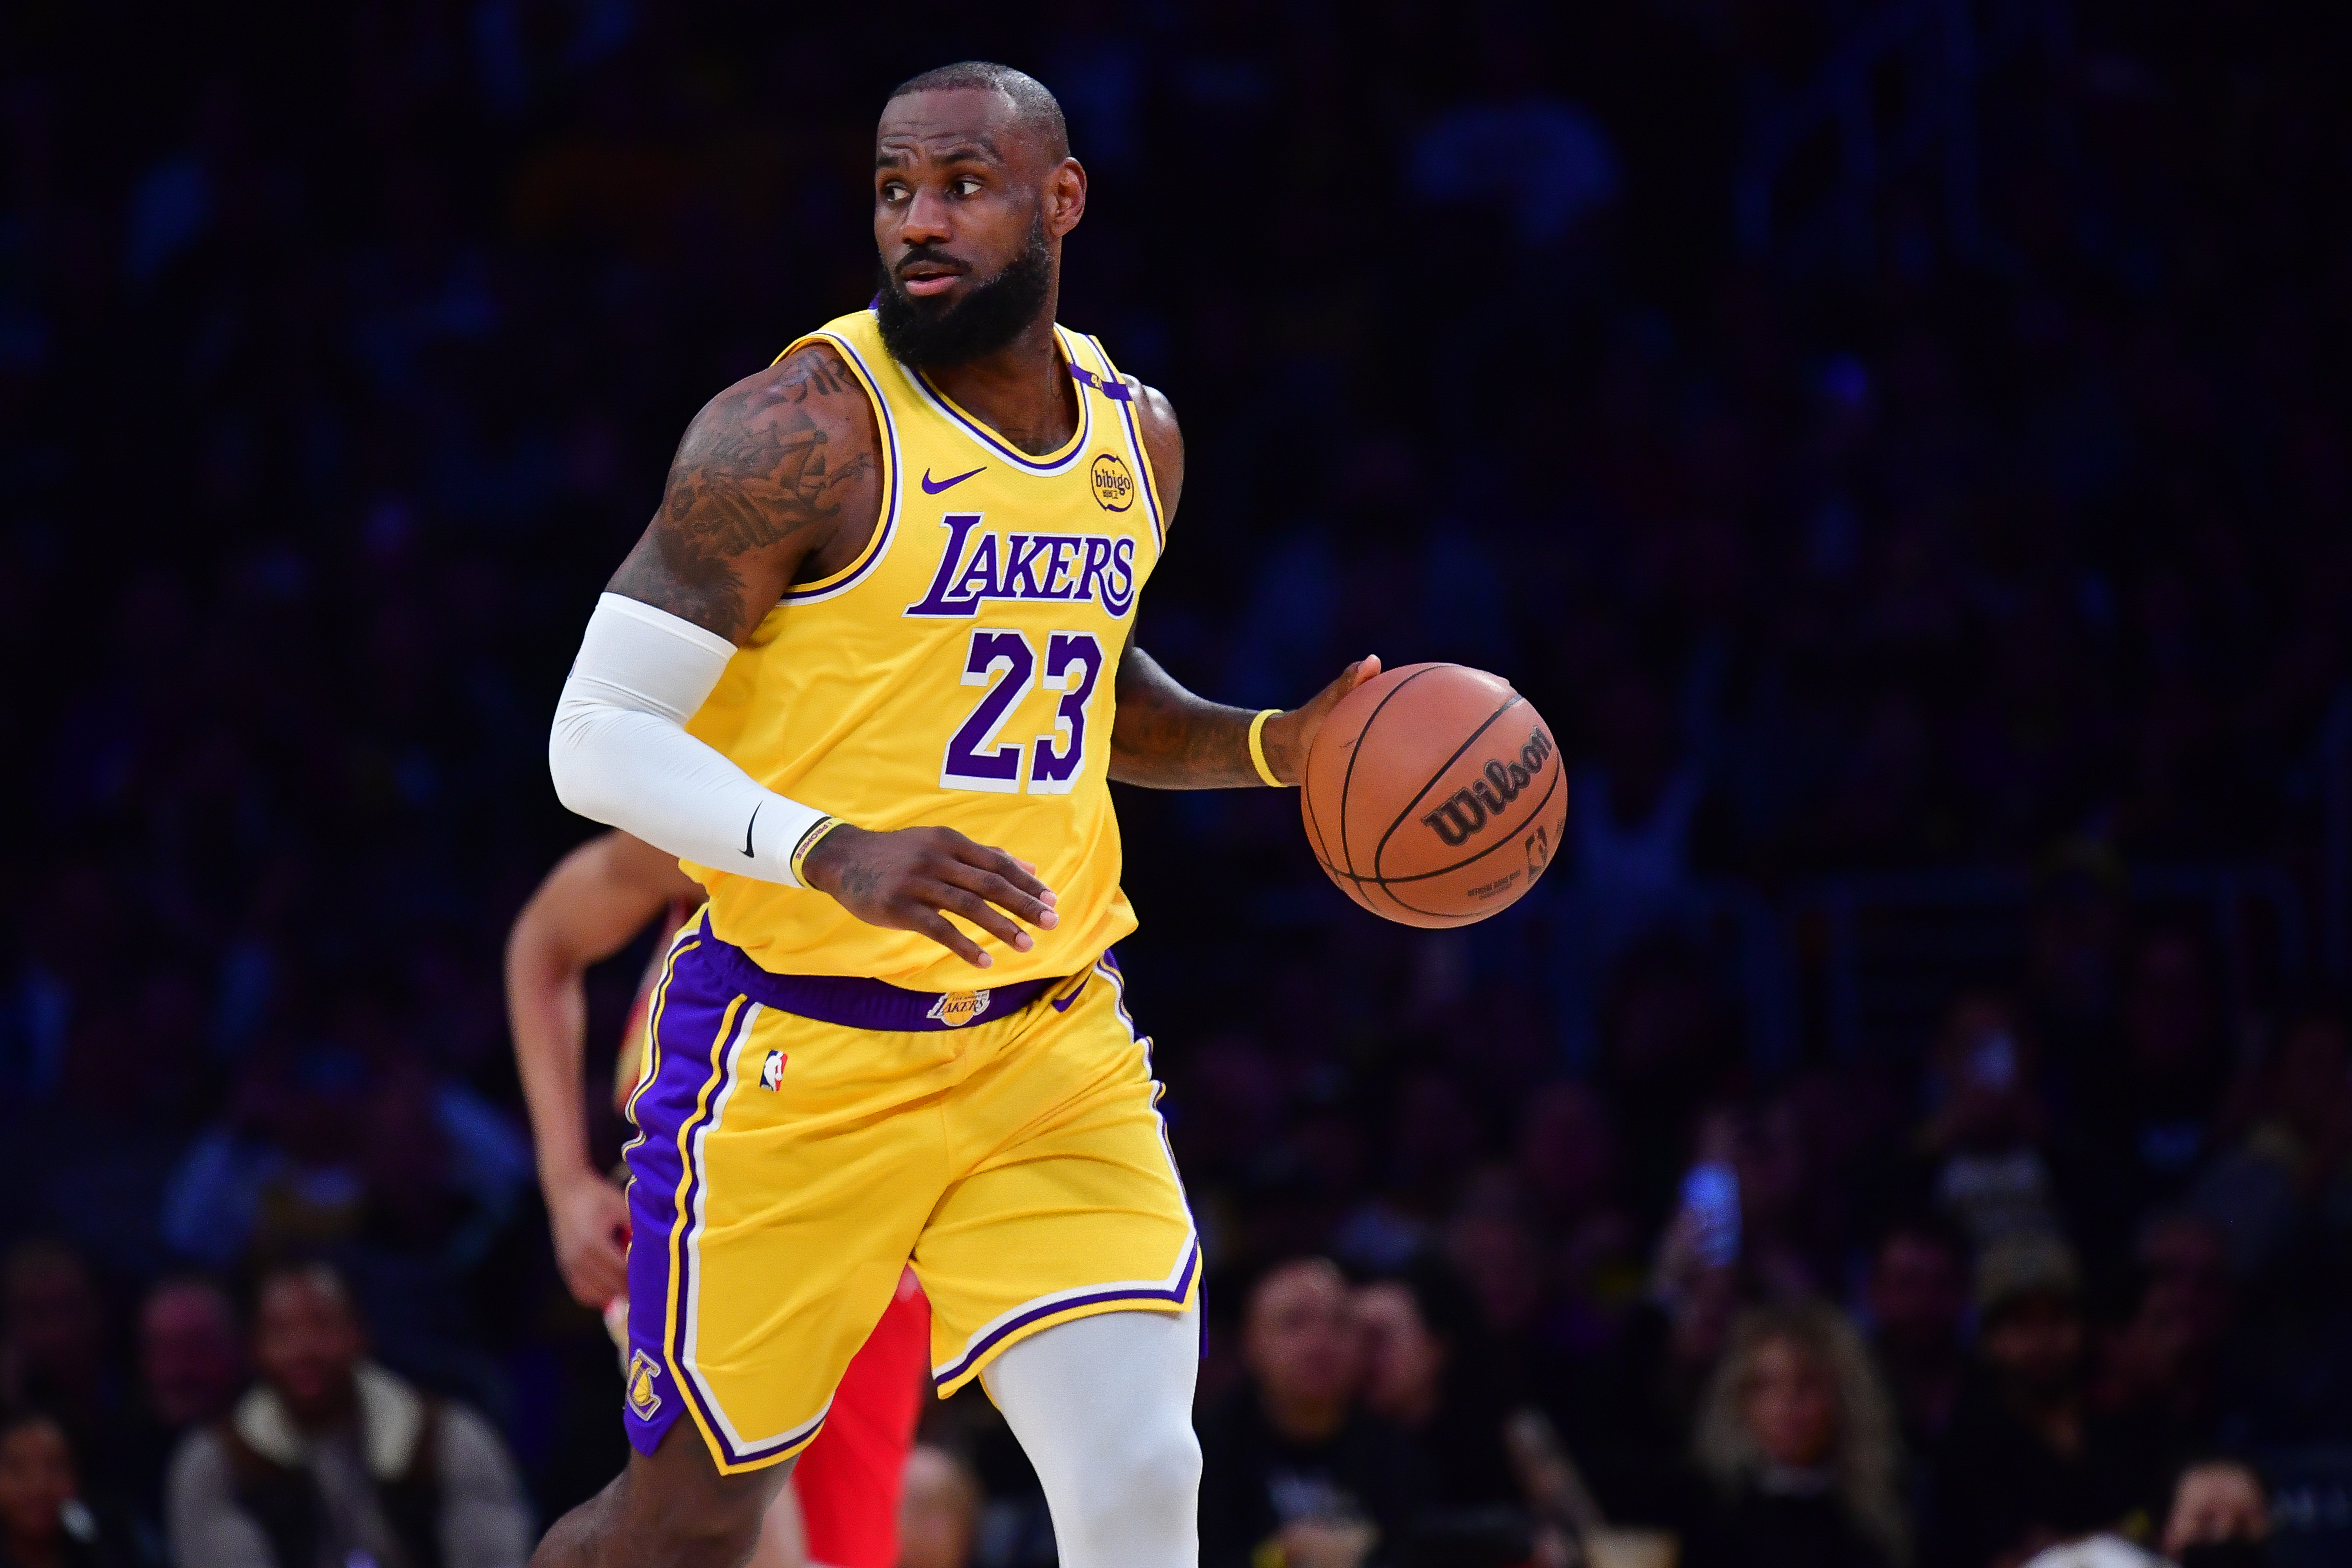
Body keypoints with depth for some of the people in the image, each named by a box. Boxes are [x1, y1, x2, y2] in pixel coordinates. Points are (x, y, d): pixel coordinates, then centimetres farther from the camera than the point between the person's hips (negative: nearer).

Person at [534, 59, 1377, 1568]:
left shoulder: (1135, 437, 8)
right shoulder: (805, 429, -14)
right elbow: (597, 739, -16)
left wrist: (1275, 746, 8)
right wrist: (833, 854, -31)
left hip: (1054, 1045, 5)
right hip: (802, 1052, -5)